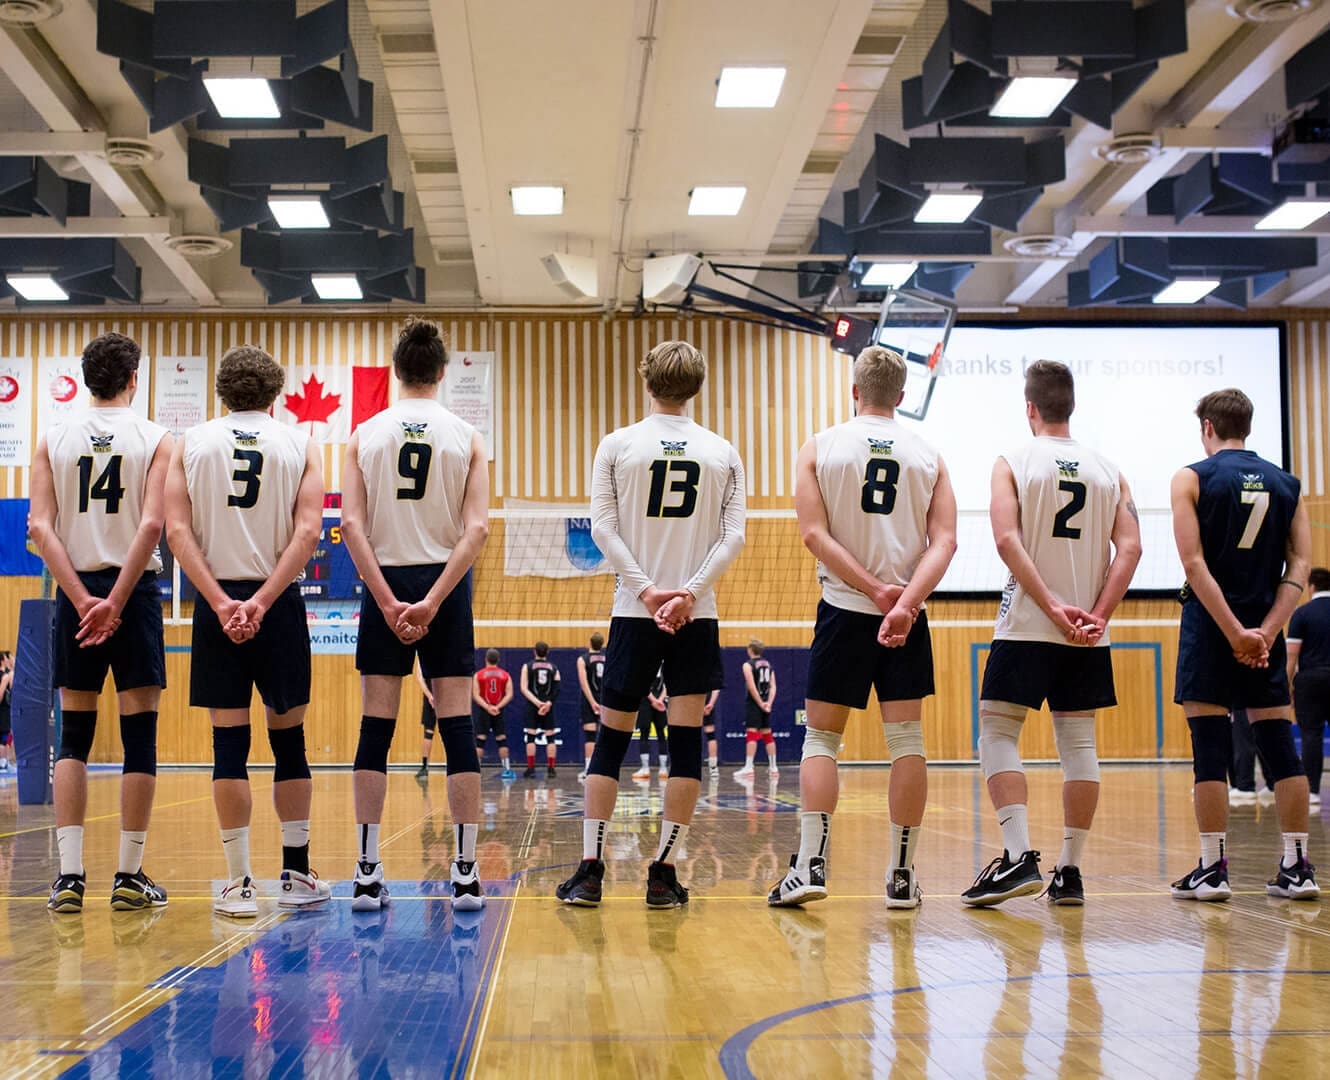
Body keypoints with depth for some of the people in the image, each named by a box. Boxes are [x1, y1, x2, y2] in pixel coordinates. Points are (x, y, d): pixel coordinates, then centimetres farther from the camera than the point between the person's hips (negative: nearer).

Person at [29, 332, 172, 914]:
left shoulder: (53, 440, 6)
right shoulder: (155, 440, -1)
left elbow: (40, 527, -5)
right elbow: (152, 525, -14)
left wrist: (83, 599, -8)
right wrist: (117, 601, -14)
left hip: (76, 592, 3)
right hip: (134, 588, -2)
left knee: (73, 737, 8)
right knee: (139, 735, 3)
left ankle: (69, 876, 3)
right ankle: (129, 876, 5)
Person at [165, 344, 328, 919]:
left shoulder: (191, 442, 6)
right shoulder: (301, 444, 5)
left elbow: (177, 529, -5)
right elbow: (308, 530, -8)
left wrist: (222, 601, -11)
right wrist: (261, 601, -12)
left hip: (216, 604, 0)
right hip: (280, 603, 0)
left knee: (229, 743, 2)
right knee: (288, 739, 10)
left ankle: (239, 883, 3)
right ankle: (297, 874, 15)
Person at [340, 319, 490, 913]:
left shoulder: (366, 434, 2)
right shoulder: (467, 436, 1)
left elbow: (352, 524, -7)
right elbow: (476, 529, -9)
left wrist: (388, 599, -8)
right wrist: (434, 600, -11)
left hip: (384, 584, 1)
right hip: (446, 584, 0)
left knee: (376, 728, 4)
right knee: (458, 727, 2)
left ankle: (367, 874, 5)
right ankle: (466, 874, 2)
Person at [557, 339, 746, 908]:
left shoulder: (617, 445, 2)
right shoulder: (723, 452, 6)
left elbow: (602, 526, -6)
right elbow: (733, 536, -3)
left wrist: (646, 590, -9)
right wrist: (689, 592, -10)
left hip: (633, 611, 0)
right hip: (697, 614, 1)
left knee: (611, 737, 7)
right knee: (687, 739, 4)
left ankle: (590, 871, 6)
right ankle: (663, 873, 2)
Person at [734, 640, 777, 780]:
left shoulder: (748, 665, -7)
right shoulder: (768, 664, 12)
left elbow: (752, 687, -16)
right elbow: (773, 687, 4)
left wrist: (760, 704, -13)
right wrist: (768, 703, -4)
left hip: (754, 703, -6)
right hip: (766, 703, 6)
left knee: (751, 734, -11)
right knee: (767, 735, 13)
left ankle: (748, 768, -20)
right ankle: (773, 768, 18)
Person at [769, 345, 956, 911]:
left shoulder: (820, 448, 1)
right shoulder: (928, 456, 6)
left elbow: (815, 534, -10)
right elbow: (944, 541, -7)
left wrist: (875, 590, -12)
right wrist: (903, 601, -17)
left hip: (844, 610, -1)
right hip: (907, 615, 1)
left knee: (821, 738, 6)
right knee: (906, 741, 5)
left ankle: (811, 865, -4)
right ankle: (902, 876, 7)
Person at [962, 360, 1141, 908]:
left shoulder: (1013, 462, -2)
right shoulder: (1107, 469, 8)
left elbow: (1007, 539, -15)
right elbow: (1130, 547, -1)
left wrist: (1052, 606, -17)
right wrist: (1098, 614, -5)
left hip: (1027, 627, -4)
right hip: (1088, 634, 4)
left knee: (998, 734, 2)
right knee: (1078, 743, 8)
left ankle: (1019, 856, -12)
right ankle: (1070, 871, 9)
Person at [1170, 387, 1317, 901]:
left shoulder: (1193, 478, -3)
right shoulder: (1286, 483, 10)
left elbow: (1195, 563, -13)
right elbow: (1301, 565, 1)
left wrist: (1235, 633, -14)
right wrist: (1266, 631, -6)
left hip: (1210, 627, -4)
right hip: (1265, 628, 4)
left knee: (1210, 747, -2)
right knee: (1280, 746, 7)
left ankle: (1212, 869, -1)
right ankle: (1297, 867, 10)